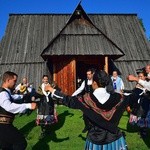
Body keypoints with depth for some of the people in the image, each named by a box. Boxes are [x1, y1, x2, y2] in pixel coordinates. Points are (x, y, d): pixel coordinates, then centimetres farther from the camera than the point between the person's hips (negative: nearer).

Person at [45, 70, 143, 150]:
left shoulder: (87, 99, -17)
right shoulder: (117, 98, -13)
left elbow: (69, 101, -9)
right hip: (114, 139, 1)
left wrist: (52, 90, 1)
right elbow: (133, 98, 2)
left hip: (95, 139, 0)